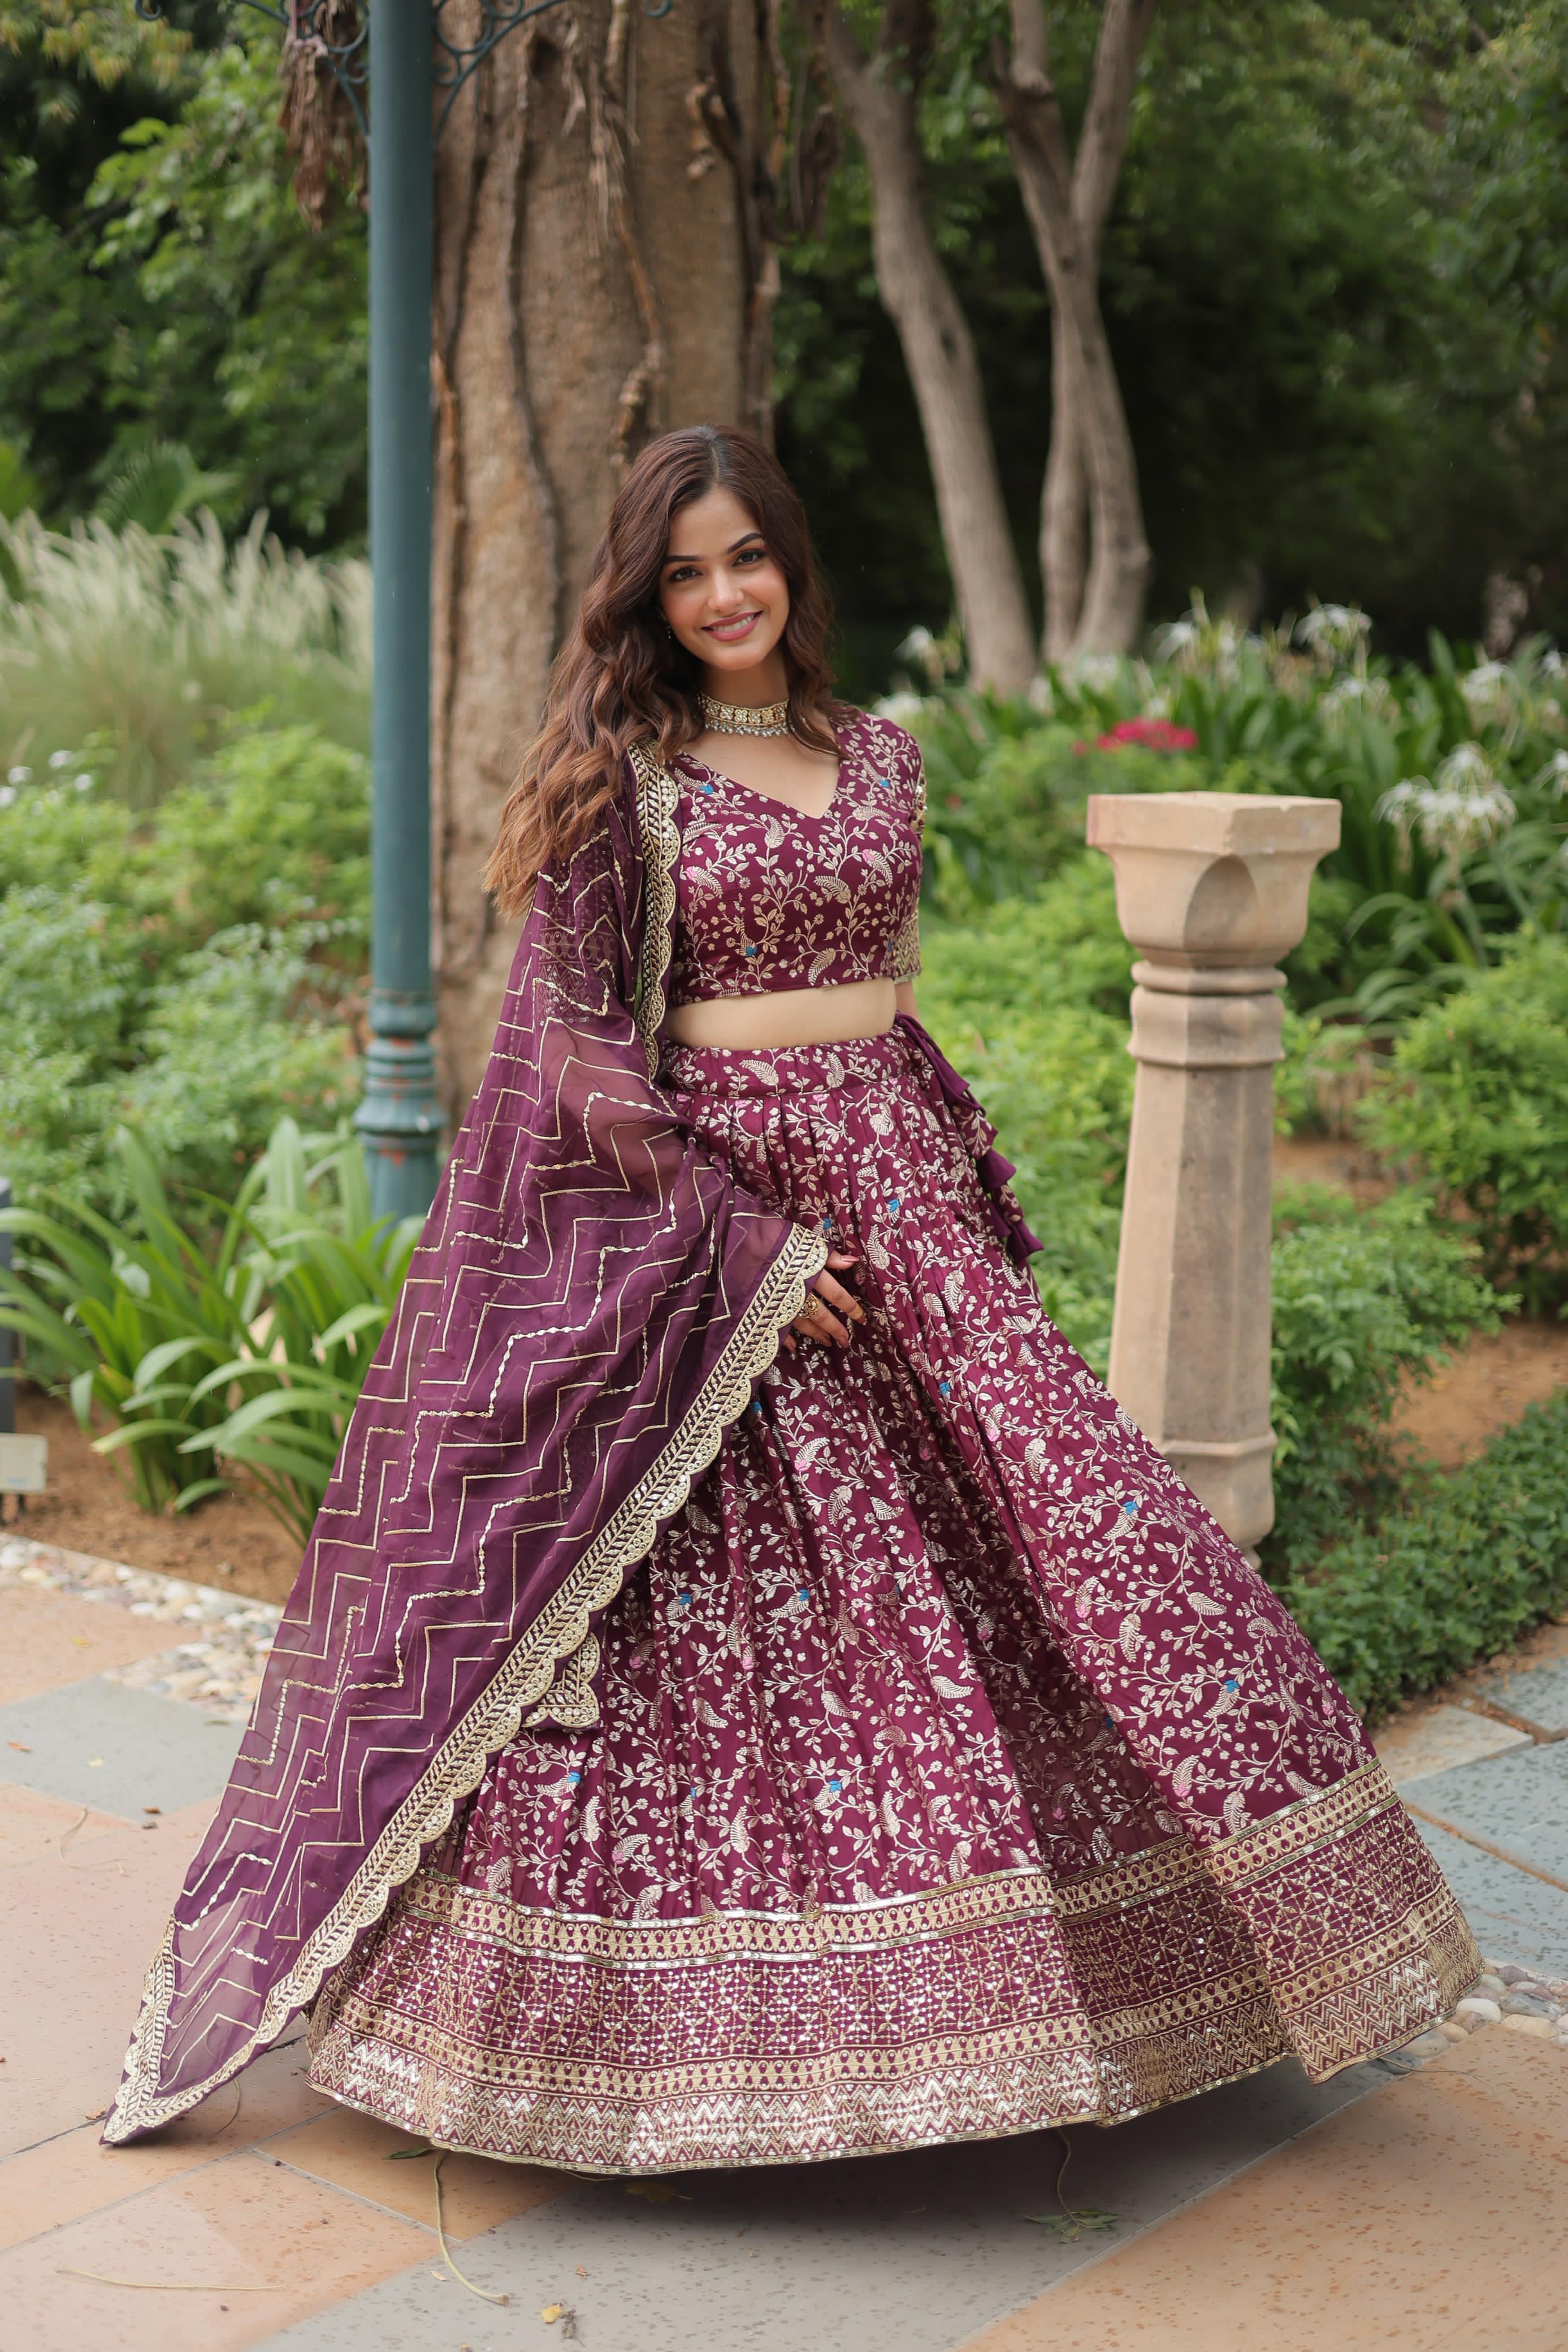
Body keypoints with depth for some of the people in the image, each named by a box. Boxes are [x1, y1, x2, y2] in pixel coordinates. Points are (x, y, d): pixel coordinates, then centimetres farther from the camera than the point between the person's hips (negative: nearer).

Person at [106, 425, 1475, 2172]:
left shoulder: (880, 761, 12)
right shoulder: (616, 779, -3)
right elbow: (580, 1046, -8)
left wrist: (966, 1203, 13)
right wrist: (742, 1239, -15)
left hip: (895, 1188, 5)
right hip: (685, 1202, -5)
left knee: (1060, 1516, 1)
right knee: (715, 1601, -2)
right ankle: (688, 2024, 13)